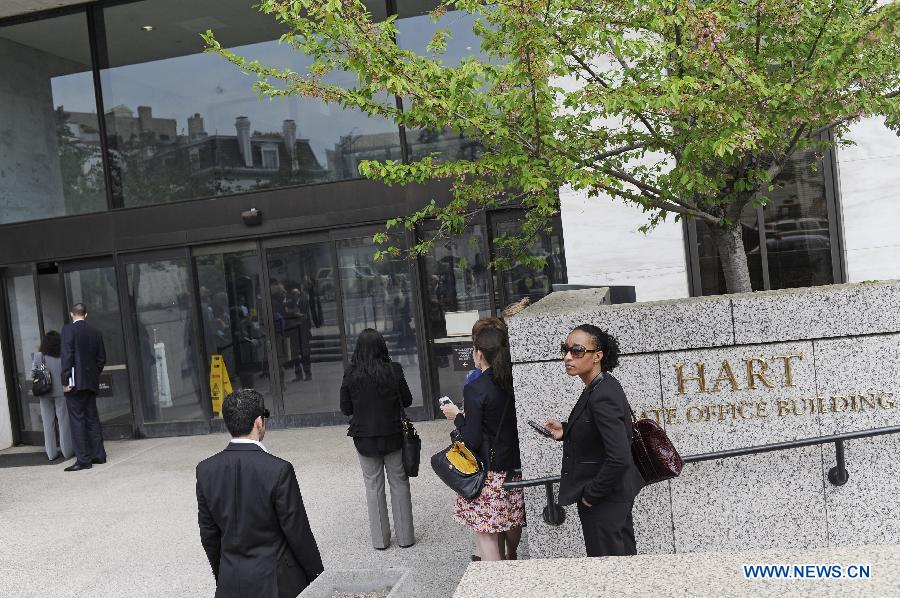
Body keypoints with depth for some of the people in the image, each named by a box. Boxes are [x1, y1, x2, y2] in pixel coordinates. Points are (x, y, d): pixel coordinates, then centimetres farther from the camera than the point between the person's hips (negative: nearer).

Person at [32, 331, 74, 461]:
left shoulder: (37, 356, -4)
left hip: (44, 394, 2)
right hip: (60, 392, -2)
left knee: (48, 423, 9)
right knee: (63, 421, 7)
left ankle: (51, 453, 14)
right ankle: (67, 450, 11)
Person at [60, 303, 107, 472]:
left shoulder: (69, 329, -6)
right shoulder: (95, 332, 11)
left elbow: (67, 356, -14)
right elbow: (102, 358, 12)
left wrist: (65, 381, -12)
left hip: (75, 382, -6)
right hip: (92, 382, 6)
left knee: (77, 420, -4)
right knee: (92, 419, 13)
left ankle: (83, 460, -5)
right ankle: (98, 455, 16)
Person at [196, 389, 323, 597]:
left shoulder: (205, 470, -6)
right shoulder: (279, 470, -20)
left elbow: (208, 533, 3)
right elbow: (298, 532, -13)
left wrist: (221, 575, 17)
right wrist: (317, 576, 1)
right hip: (276, 581, -4)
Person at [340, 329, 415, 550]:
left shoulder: (351, 375, -10)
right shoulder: (393, 370, -12)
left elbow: (346, 409, -3)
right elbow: (407, 400, -2)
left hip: (364, 438, 1)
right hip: (393, 435, 0)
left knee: (374, 488, 13)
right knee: (399, 484, 13)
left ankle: (380, 539, 20)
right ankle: (405, 537, 19)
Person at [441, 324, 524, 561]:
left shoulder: (475, 389, -18)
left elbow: (472, 440, -17)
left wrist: (457, 416, -1)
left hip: (487, 472, -6)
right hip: (515, 466, 7)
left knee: (486, 535, 3)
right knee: (512, 521, 24)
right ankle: (510, 560, 44)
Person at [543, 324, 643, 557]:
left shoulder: (602, 397, -27)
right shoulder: (600, 387, 3)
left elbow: (619, 458, -30)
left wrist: (591, 495, -19)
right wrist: (566, 430, 2)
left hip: (603, 502, -9)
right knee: (625, 555, 22)